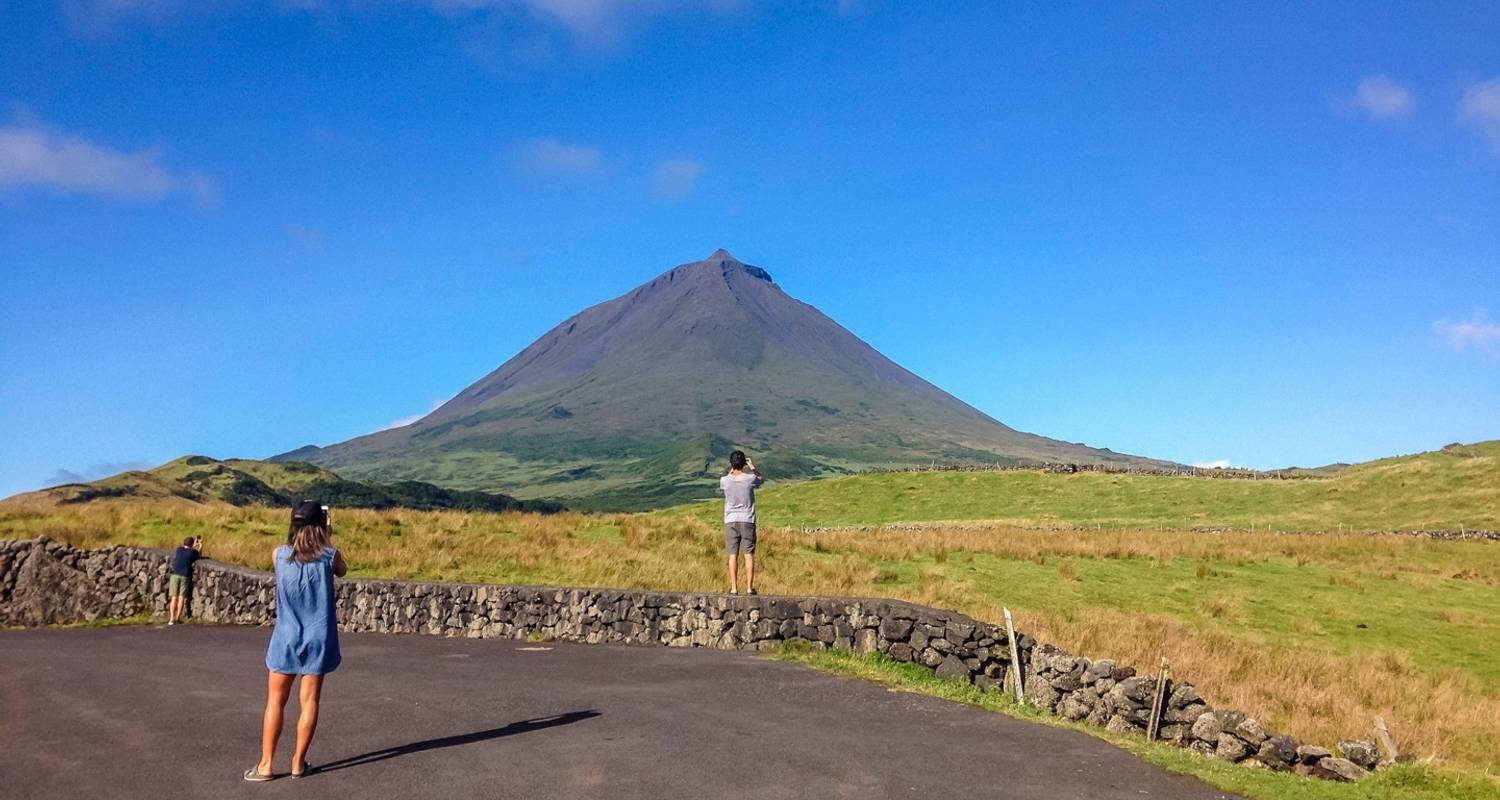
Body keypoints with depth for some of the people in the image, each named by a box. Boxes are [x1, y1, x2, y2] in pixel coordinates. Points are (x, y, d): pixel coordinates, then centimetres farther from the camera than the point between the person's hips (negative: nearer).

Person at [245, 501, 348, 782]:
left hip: (286, 638, 1)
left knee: (275, 702, 8)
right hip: (318, 639, 0)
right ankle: (298, 762, 12)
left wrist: (303, 529, 15)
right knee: (309, 701, 7)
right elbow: (342, 571, 13)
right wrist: (328, 541, 15)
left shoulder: (279, 554, -5)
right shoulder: (330, 555, -8)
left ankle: (266, 765, 10)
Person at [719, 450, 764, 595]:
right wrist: (753, 467, 25)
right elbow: (762, 479, 15)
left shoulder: (724, 480, -7)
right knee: (749, 555, 4)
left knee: (733, 555, 4)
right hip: (748, 521, -1)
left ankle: (734, 588, 4)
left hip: (731, 521, 1)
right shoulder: (750, 479, -9)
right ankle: (749, 588, 4)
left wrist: (731, 471, 24)